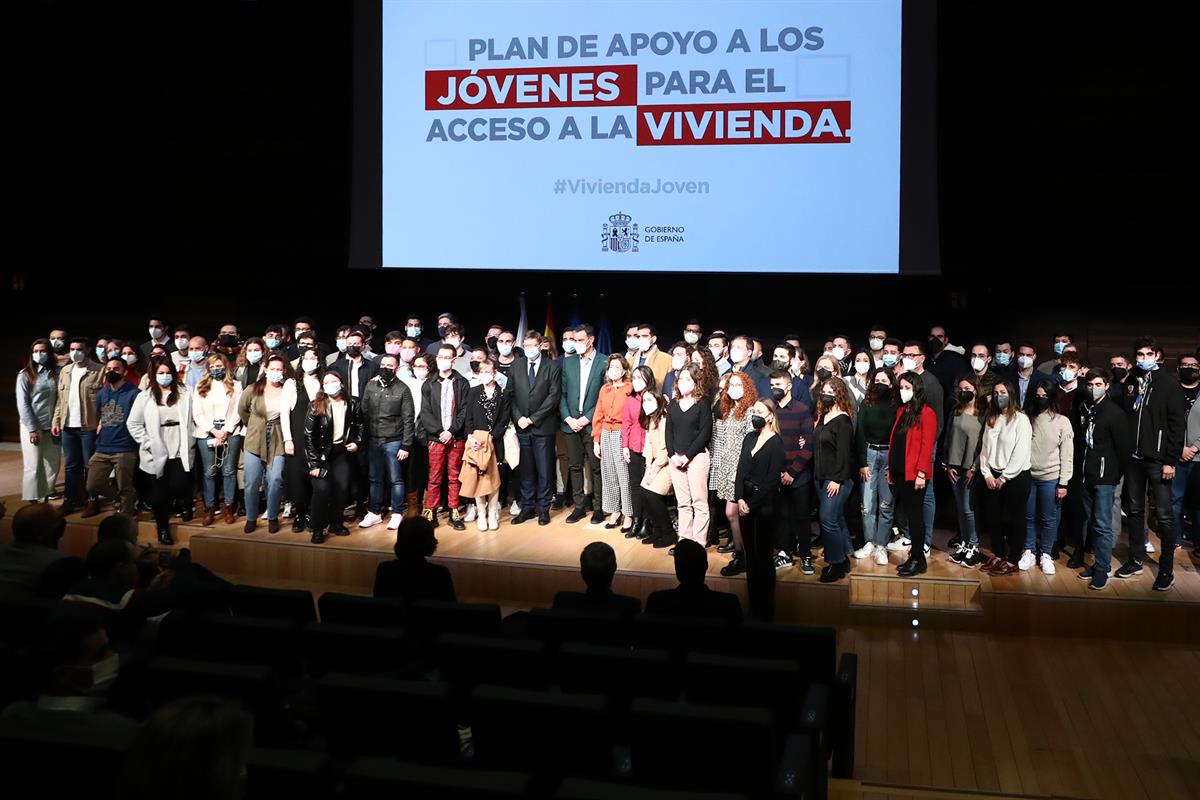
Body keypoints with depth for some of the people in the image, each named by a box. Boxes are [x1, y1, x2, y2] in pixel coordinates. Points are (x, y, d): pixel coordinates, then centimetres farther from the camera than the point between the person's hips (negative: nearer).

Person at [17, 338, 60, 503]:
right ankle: (32, 501, 3)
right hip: (31, 426, -3)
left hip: (51, 426, 3)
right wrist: (32, 429, -12)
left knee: (53, 464, 4)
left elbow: (60, 399, 5)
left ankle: (46, 497, 17)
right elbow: (22, 404, -6)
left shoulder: (56, 373, 5)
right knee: (33, 466, -3)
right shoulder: (25, 375, -2)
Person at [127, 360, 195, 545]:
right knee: (160, 493, 5)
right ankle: (163, 530, 18)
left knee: (179, 486, -13)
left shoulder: (184, 394, 6)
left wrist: (188, 445, -2)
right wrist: (147, 443, -4)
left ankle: (185, 504, 22)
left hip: (180, 452, 0)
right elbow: (133, 423, 4)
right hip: (157, 453, 0)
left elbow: (190, 421, 5)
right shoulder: (145, 396, 3)